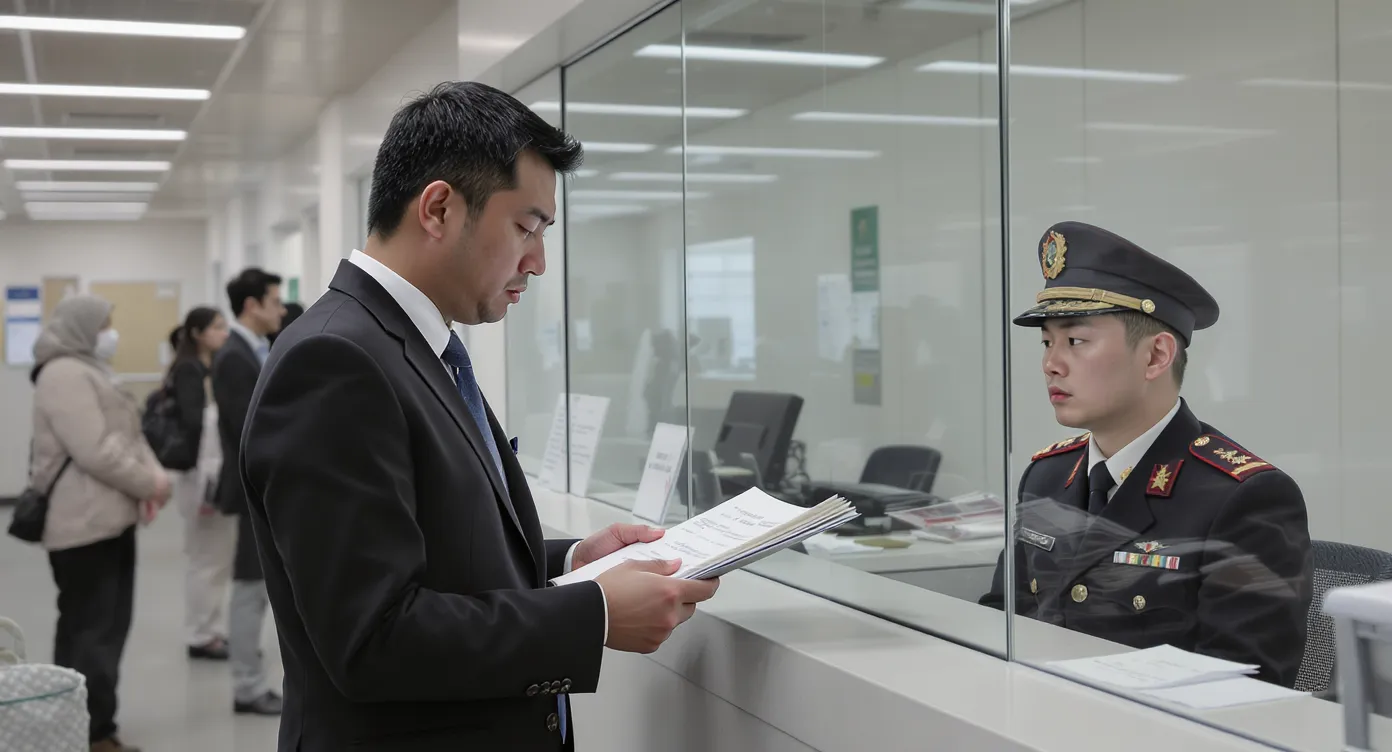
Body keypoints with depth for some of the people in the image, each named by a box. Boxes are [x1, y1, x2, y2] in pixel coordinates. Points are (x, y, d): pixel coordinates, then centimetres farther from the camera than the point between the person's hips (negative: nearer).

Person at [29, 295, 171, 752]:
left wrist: (154, 474, -1)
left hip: (109, 519, 10)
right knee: (92, 630, -4)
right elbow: (96, 452, -23)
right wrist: (148, 484, -13)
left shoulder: (91, 371, 19)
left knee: (106, 627, 14)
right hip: (84, 525, -10)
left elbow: (128, 435, 17)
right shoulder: (65, 375, -15)